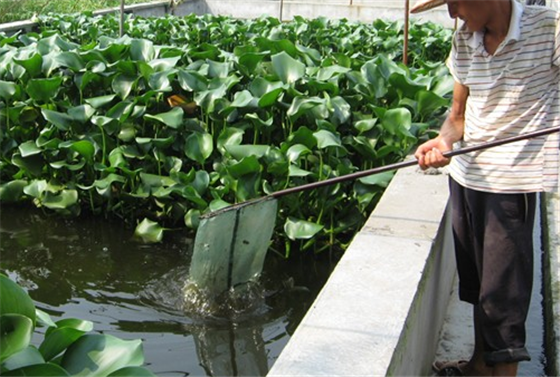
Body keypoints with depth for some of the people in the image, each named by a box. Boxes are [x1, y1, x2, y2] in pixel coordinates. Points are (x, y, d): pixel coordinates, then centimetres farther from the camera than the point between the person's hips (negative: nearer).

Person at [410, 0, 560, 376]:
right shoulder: (464, 41, 5)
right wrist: (444, 141, -10)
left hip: (512, 180, -6)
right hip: (465, 174, 6)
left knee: (503, 292, -1)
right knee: (476, 279, 18)